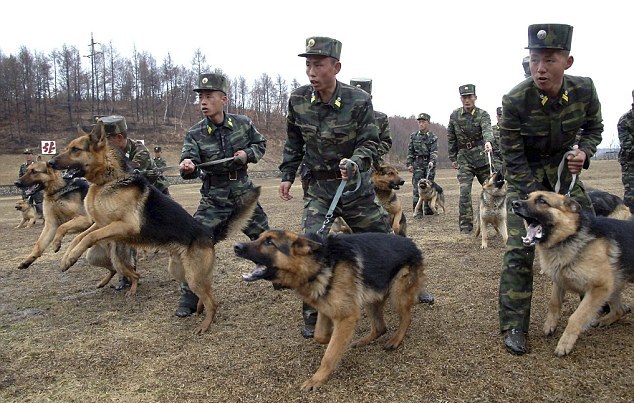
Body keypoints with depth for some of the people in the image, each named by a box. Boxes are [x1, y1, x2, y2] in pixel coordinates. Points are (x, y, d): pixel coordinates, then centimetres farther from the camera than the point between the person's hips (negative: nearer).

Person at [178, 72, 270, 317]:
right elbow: (190, 160, -24)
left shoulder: (243, 124, -6)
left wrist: (248, 154, -12)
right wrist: (187, 167, -48)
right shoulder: (195, 134, -11)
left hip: (244, 195, 2)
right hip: (213, 200, -1)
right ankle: (188, 299, 4)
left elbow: (260, 144, 9)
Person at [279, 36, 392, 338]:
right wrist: (287, 175, 8)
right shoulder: (298, 100, -6)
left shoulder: (359, 101, -15)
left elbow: (369, 143, -13)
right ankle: (313, 316, 7)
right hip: (318, 187, 1)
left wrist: (354, 161, -33)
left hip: (355, 185, -1)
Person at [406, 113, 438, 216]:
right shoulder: (413, 136, 8)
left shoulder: (433, 137, 4)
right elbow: (410, 151, 9)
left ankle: (428, 209, 16)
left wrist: (432, 161, -23)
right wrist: (409, 164, 2)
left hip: (429, 164, 0)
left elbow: (434, 151, -6)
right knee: (417, 187, -7)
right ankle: (416, 210, -4)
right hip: (417, 164, 0)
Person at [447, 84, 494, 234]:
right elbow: (451, 138, 12)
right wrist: (453, 158, 11)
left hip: (481, 156, -1)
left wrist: (488, 142, -46)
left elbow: (487, 129, -25)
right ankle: (465, 225, -3)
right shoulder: (455, 115, 5)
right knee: (464, 192, -9)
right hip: (464, 158, 1)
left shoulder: (482, 114, -4)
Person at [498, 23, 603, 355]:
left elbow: (593, 127, 5)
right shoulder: (515, 101, -26)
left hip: (563, 168, 4)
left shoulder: (584, 90, -16)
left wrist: (584, 152, -17)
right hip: (525, 174, -4)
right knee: (520, 248, -13)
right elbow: (513, 157, -19)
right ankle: (513, 326, -4)